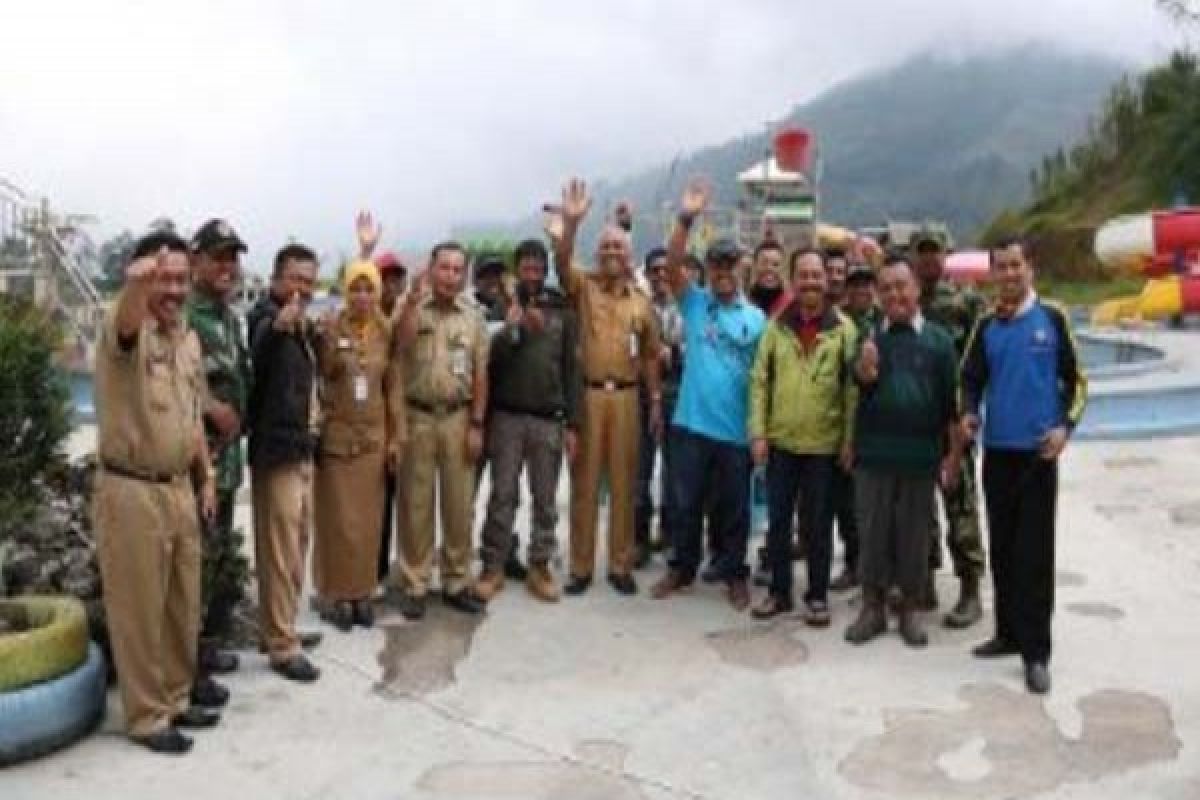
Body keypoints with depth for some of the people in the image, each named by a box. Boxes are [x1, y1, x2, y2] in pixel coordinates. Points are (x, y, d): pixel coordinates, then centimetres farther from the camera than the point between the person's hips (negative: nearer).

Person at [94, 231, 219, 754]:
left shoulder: (189, 339, 9)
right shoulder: (126, 331, -15)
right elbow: (126, 322, -42)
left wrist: (205, 477, 15)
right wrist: (136, 284, -64)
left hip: (180, 488, 7)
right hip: (130, 491, -7)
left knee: (183, 607, 17)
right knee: (140, 612, 4)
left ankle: (175, 699, 33)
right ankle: (147, 717, 18)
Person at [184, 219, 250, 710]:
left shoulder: (230, 317, 15)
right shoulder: (181, 312, -14)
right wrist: (211, 406, -20)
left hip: (228, 457, 9)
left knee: (224, 562, 18)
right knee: (196, 564, -3)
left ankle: (208, 646, 33)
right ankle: (188, 669, 7)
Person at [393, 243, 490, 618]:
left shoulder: (472, 316, 5)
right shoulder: (410, 308, -2)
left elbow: (480, 374, 5)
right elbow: (399, 345, -22)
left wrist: (476, 424, 0)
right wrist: (414, 298, -29)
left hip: (458, 417, 2)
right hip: (417, 416, -2)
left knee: (460, 505, 8)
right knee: (416, 504, 6)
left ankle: (456, 583, 20)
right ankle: (414, 585, 15)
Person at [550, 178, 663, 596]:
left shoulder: (641, 300, 9)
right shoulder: (582, 286, 2)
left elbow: (651, 355, 14)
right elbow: (562, 263, -20)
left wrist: (656, 400, 11)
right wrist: (570, 223, -37)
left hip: (626, 396, 2)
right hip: (586, 393, -2)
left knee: (623, 483, 8)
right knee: (584, 482, 4)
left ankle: (620, 565, 18)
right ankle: (581, 566, 14)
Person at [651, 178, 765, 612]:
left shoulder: (756, 318, 3)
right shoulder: (694, 303, 2)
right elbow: (672, 266, -13)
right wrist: (686, 219, -25)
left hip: (736, 429, 0)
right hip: (691, 423, 0)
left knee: (734, 507, 10)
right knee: (687, 502, 11)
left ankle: (734, 574, 25)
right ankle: (682, 568, 27)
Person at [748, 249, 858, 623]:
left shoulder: (843, 328, -2)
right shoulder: (777, 326, 4)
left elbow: (853, 387, -3)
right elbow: (759, 381, 3)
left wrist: (849, 438, -7)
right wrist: (758, 432, -4)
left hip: (824, 442, -2)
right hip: (780, 440, 2)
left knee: (818, 524, 7)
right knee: (777, 520, 9)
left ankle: (817, 595, 19)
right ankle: (779, 590, 23)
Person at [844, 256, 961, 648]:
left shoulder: (938, 340, 1)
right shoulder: (871, 337, 4)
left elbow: (951, 401, 2)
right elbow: (858, 381, -12)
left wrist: (953, 453, 0)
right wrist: (864, 369, -35)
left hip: (920, 455, -1)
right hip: (873, 453, 1)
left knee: (914, 534, 9)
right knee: (873, 531, 7)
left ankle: (910, 609, 22)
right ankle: (872, 607, 19)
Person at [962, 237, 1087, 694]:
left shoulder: (1052, 318, -2)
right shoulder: (986, 326, 7)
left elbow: (1075, 379, 2)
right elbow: (972, 379, 13)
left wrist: (1065, 426, -11)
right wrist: (970, 413, -6)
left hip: (1038, 451, -3)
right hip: (997, 451, 4)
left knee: (1035, 552, -3)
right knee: (1002, 548, 11)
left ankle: (1036, 650, 2)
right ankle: (1009, 632, 23)